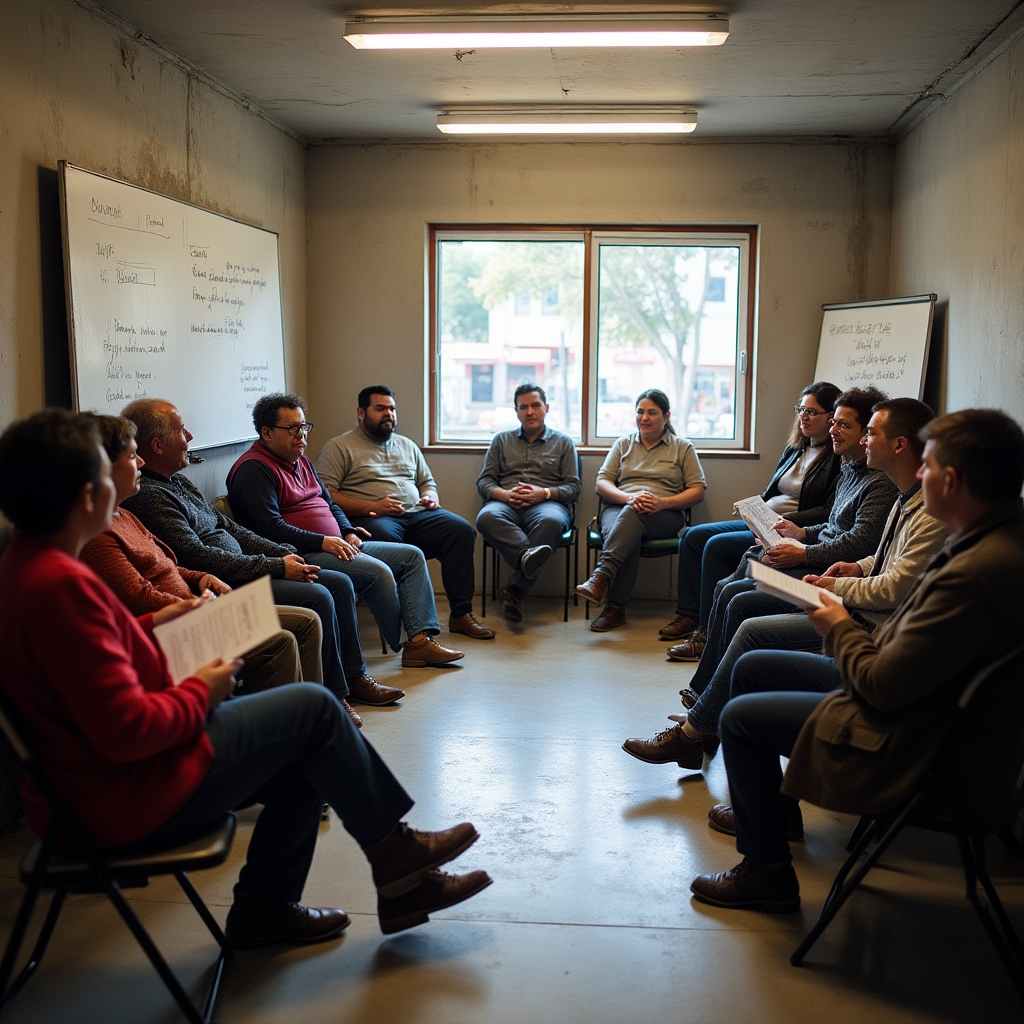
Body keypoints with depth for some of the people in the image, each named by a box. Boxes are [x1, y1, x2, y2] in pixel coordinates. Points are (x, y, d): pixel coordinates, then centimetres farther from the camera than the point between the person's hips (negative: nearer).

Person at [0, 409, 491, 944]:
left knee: (307, 751, 16)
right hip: (130, 801, -10)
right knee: (315, 707, -2)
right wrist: (201, 692, -13)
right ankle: (395, 852, 15)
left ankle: (266, 902, 22)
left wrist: (149, 624, 10)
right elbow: (127, 730, -30)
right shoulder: (62, 585, -29)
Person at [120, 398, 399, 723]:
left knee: (340, 583, 7)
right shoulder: (148, 495, -17)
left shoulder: (179, 482, 15)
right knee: (317, 597, -22)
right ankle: (332, 695, -7)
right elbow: (197, 557, -24)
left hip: (246, 568, 11)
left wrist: (284, 553, 7)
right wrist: (277, 567, -20)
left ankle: (354, 677, 16)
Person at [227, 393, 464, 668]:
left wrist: (348, 533, 5)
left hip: (337, 546, 10)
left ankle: (422, 638, -11)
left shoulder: (300, 460, 21)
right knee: (377, 572, -28)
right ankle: (403, 645, -7)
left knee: (412, 555, 1)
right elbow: (271, 528, -20)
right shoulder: (254, 469, -10)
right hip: (301, 553, -10)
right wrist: (323, 542, -23)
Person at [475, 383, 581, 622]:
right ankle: (527, 555, -53)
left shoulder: (563, 443, 20)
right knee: (486, 517, -36)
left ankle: (516, 589, -39)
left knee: (550, 521, -40)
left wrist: (544, 493, -9)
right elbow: (484, 481, 16)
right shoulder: (501, 440, 24)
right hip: (506, 503, 2)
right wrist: (504, 494, -7)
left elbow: (573, 487, 11)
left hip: (547, 503, -1)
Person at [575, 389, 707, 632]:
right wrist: (629, 497, -12)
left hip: (664, 515, -2)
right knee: (627, 537, -37)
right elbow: (602, 483, 11)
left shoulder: (683, 448, 15)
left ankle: (601, 576, -51)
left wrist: (662, 502, -13)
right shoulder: (623, 444, 21)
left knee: (632, 513, -39)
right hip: (619, 508, 2)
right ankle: (615, 607, -43)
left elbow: (698, 491, 6)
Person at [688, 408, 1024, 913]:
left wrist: (840, 629, -9)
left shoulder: (980, 571, -34)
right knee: (752, 667, 15)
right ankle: (772, 802, 36)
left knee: (739, 717, 0)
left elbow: (884, 686, -27)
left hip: (913, 740, -10)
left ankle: (766, 874, 16)